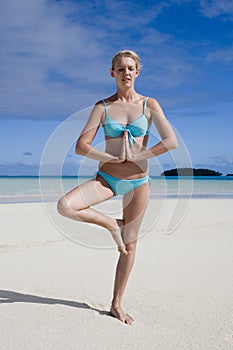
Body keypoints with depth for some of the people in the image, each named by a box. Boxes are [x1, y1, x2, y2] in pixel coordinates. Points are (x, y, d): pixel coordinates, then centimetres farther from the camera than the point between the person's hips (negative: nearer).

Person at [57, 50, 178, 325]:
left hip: (138, 182, 0)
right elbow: (81, 146, -7)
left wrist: (136, 156, -11)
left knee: (129, 245, 4)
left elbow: (171, 142, -7)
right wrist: (113, 158, -15)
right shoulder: (102, 106, 1)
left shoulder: (149, 104, 1)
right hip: (106, 178, 0)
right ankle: (112, 224, 1)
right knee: (65, 206, -26)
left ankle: (116, 304, 20)